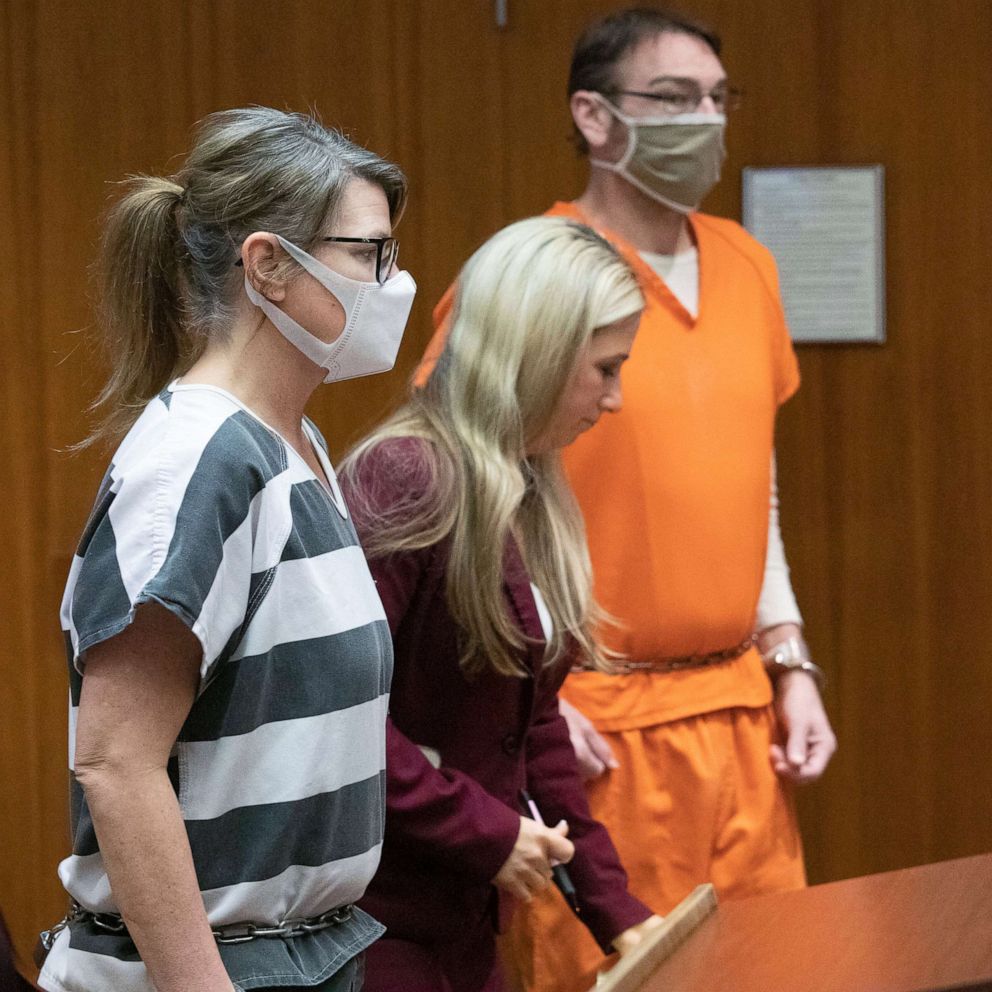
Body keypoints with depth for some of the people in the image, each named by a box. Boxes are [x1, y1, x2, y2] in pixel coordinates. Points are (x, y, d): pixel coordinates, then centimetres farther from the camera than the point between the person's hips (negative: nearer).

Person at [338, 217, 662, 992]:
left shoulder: (531, 501, 12)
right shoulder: (403, 481, -16)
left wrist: (613, 908, 11)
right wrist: (484, 831, -18)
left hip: (464, 923, 9)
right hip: (374, 925, -8)